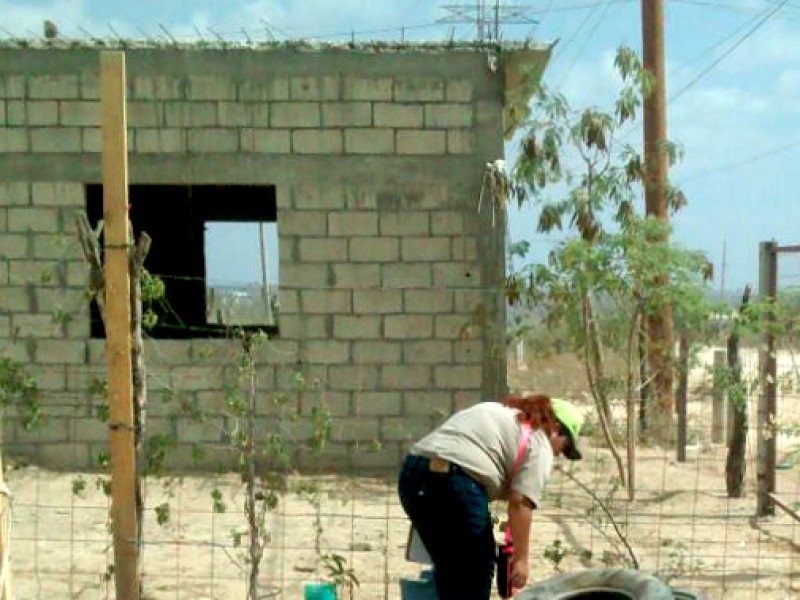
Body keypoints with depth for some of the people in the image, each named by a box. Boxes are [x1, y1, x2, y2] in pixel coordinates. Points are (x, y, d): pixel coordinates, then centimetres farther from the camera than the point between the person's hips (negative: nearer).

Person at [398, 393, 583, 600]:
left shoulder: (497, 412, 28)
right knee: (477, 569, 7)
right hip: (453, 483, -8)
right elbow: (520, 503, -6)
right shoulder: (538, 445, 4)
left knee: (448, 566, 19)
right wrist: (520, 558, -1)